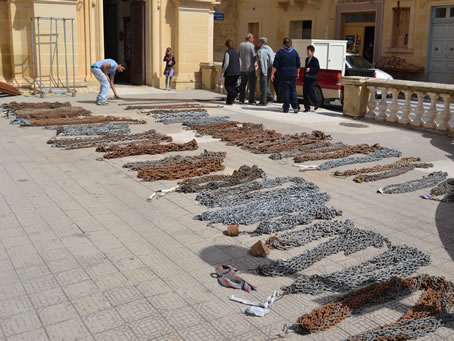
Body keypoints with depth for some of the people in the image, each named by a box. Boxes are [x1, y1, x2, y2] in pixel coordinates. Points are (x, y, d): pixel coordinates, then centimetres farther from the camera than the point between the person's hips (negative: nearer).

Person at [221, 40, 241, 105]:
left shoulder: (227, 53, -9)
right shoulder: (236, 53, 12)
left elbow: (226, 63, -17)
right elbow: (240, 64, 11)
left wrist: (222, 72, -10)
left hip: (229, 73, -7)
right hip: (236, 73, 7)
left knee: (227, 85, 6)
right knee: (232, 86, 12)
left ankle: (234, 93, -17)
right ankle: (229, 101, 10)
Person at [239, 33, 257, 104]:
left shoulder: (241, 45, 9)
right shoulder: (251, 45, -10)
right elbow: (254, 56, -15)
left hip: (242, 68, 6)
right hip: (250, 68, -6)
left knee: (243, 84, 11)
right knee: (252, 85, -1)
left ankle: (241, 99, 11)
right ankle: (251, 100, -2)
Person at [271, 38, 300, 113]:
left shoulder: (280, 52, -5)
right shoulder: (295, 52, 7)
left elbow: (275, 65, -7)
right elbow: (298, 65, 12)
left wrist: (272, 74, -1)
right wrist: (297, 73, 24)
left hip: (283, 75, -3)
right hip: (292, 75, 3)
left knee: (285, 91, 2)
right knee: (293, 91, 9)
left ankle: (286, 108, 4)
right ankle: (296, 107, 1)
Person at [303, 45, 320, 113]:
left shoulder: (315, 60, -8)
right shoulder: (307, 59, 15)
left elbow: (318, 69, -13)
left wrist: (310, 69, -25)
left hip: (312, 79, -7)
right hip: (306, 78, 7)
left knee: (311, 93, -8)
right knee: (305, 93, 3)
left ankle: (316, 104, 15)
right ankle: (307, 107, 9)